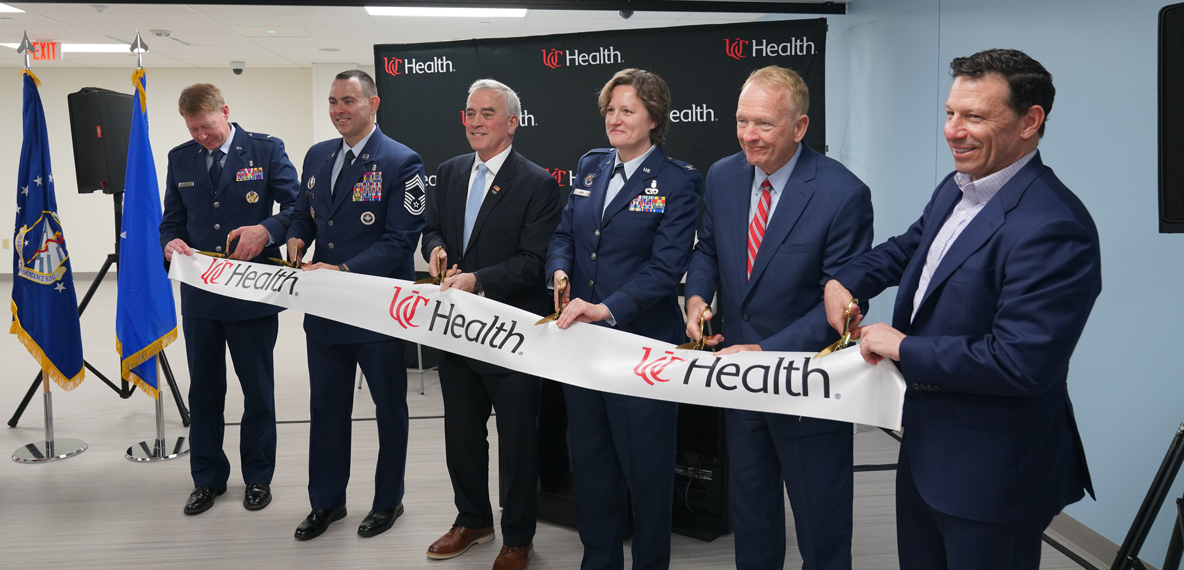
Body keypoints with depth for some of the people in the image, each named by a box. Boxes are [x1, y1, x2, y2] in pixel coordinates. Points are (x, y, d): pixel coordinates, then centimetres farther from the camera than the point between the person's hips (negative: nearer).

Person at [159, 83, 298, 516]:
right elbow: (171, 219, 14)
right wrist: (171, 243, -9)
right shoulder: (180, 159, 9)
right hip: (199, 296, 4)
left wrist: (267, 230, -25)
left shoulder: (266, 150, -3)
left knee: (258, 392, 9)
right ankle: (207, 479, 28)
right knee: (203, 391, 13)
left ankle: (258, 477, 25)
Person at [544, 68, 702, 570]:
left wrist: (608, 309, -28)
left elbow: (666, 266, -17)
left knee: (645, 468, 9)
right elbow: (564, 234, 13)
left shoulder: (678, 182, -9)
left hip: (641, 344, -6)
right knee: (590, 461, 18)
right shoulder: (590, 166, 9)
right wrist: (560, 271, -9)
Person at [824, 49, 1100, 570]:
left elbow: (1021, 364, -31)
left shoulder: (1053, 228, -27)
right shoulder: (956, 189, 3)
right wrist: (844, 281, 4)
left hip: (991, 470, -9)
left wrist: (904, 348, -21)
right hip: (926, 440, 9)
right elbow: (910, 246, 22)